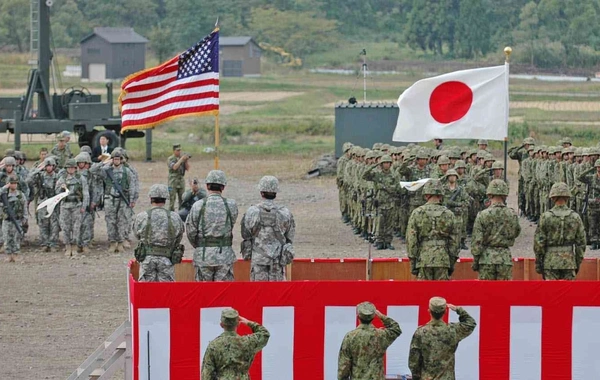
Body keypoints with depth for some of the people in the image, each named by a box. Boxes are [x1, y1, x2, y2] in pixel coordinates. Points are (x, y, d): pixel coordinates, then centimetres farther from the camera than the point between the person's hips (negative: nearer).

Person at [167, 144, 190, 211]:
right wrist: (181, 159, -21)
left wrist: (187, 160, -12)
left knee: (182, 199, 6)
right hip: (173, 182, -4)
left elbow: (187, 168, 4)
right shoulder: (170, 159, -4)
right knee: (172, 199, -5)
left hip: (181, 181, 4)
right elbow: (174, 167, -21)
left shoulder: (182, 157, 9)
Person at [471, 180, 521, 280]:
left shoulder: (483, 215, -8)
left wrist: (475, 261, 2)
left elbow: (477, 242, -8)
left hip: (487, 258, -2)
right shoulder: (512, 215, -1)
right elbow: (516, 233, 19)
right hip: (505, 259, 2)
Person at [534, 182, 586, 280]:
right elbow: (581, 243, 1)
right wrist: (578, 264, 10)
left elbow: (538, 242, -7)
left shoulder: (545, 217, -6)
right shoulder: (575, 217, -1)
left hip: (550, 262, -1)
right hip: (569, 262, 1)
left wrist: (538, 263, 1)